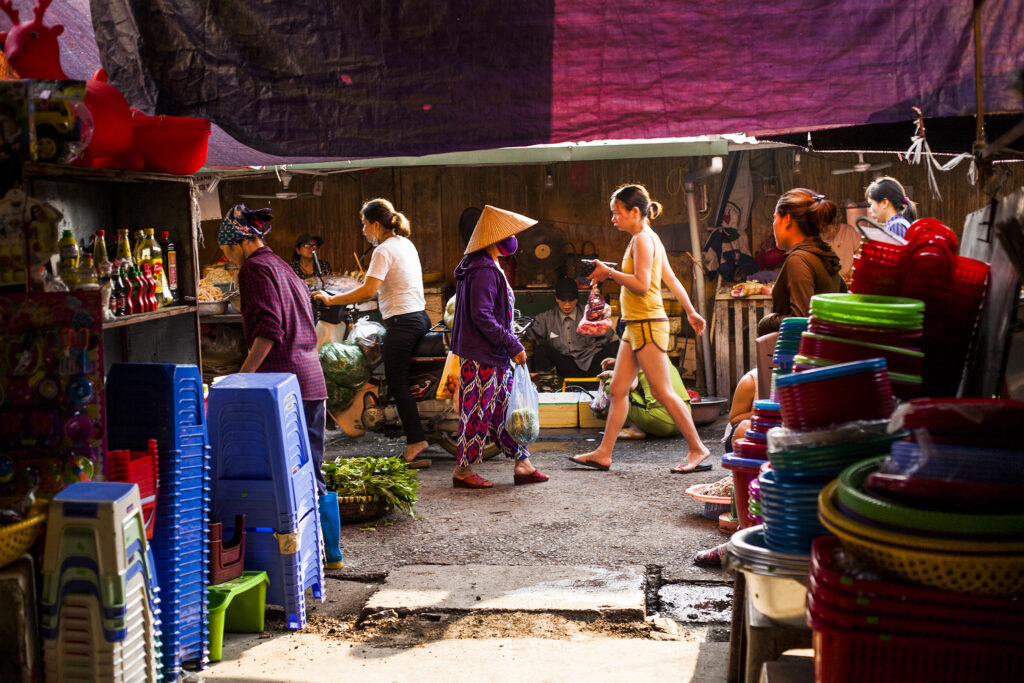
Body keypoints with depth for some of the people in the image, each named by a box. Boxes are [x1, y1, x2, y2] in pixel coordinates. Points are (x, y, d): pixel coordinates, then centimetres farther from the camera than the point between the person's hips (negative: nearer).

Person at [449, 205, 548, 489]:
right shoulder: (484, 270, -18)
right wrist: (513, 345, -21)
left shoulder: (489, 268, 15)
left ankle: (523, 464, 16)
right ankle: (463, 470, 9)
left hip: (495, 357, 11)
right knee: (479, 412, -2)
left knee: (506, 407, 11)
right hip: (482, 358, -11)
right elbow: (482, 316, -24)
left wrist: (510, 345, 18)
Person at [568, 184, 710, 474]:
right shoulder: (649, 238, 16)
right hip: (635, 326, 10)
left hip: (648, 324, -10)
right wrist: (691, 311, 24)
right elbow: (672, 279, 21)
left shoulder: (642, 238, -13)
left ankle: (698, 449, 3)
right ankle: (604, 453, 11)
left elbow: (641, 284, -22)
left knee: (662, 391, -5)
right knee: (618, 389, 8)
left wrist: (609, 272, -13)